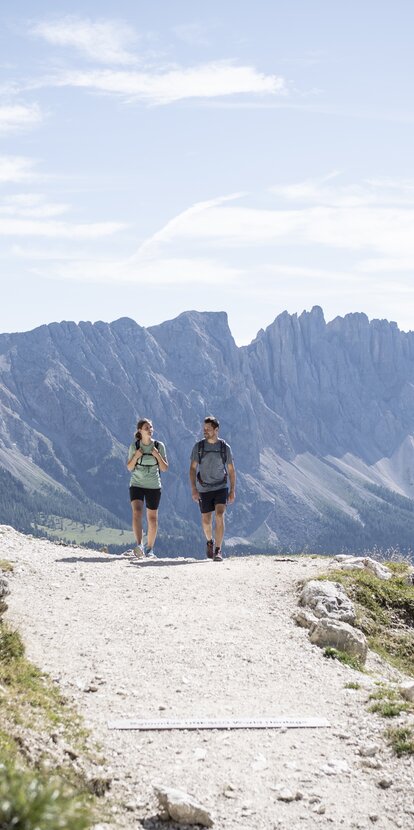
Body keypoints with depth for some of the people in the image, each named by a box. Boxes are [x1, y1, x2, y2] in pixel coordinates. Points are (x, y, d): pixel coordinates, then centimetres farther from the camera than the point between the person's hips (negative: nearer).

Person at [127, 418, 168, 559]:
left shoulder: (159, 446, -3)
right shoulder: (134, 446, -2)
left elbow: (165, 468, -2)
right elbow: (129, 468, 4)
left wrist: (157, 455, -17)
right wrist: (136, 456, -14)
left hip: (153, 486, 1)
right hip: (136, 485, -1)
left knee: (152, 518, 6)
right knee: (137, 512, -22)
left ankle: (149, 549, 20)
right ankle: (139, 545, -32)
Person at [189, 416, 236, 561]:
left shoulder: (225, 447, -2)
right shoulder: (198, 446, -3)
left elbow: (231, 470, 4)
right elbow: (193, 468, -4)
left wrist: (233, 490, -1)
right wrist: (193, 489, -15)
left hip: (221, 488, -1)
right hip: (204, 489, 1)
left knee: (219, 516, -18)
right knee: (206, 520, 9)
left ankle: (218, 551, -17)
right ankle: (210, 541, 40)